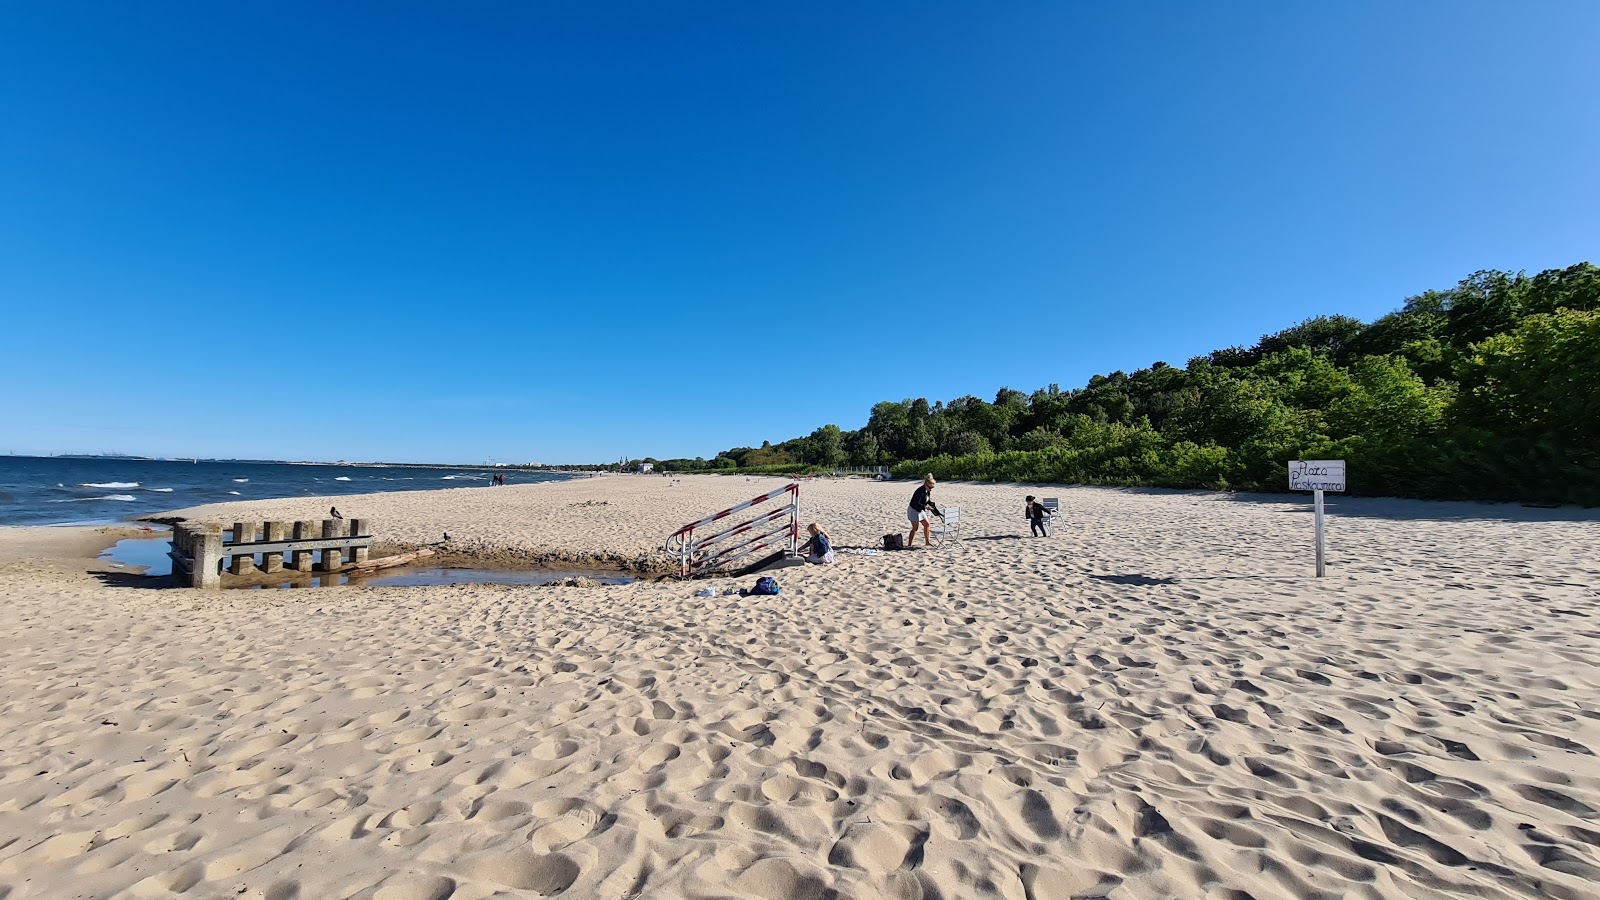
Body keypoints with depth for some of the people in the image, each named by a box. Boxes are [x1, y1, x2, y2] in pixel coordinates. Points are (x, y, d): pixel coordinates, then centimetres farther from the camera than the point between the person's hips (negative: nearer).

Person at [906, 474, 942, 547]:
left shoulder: (928, 491, 0)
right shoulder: (920, 491, -27)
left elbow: (929, 502, 10)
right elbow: (916, 503, -29)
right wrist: (925, 507, -37)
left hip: (920, 510, 9)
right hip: (913, 510, -9)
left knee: (927, 525, 12)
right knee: (915, 528, -6)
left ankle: (927, 542, 24)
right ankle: (909, 545, 1)